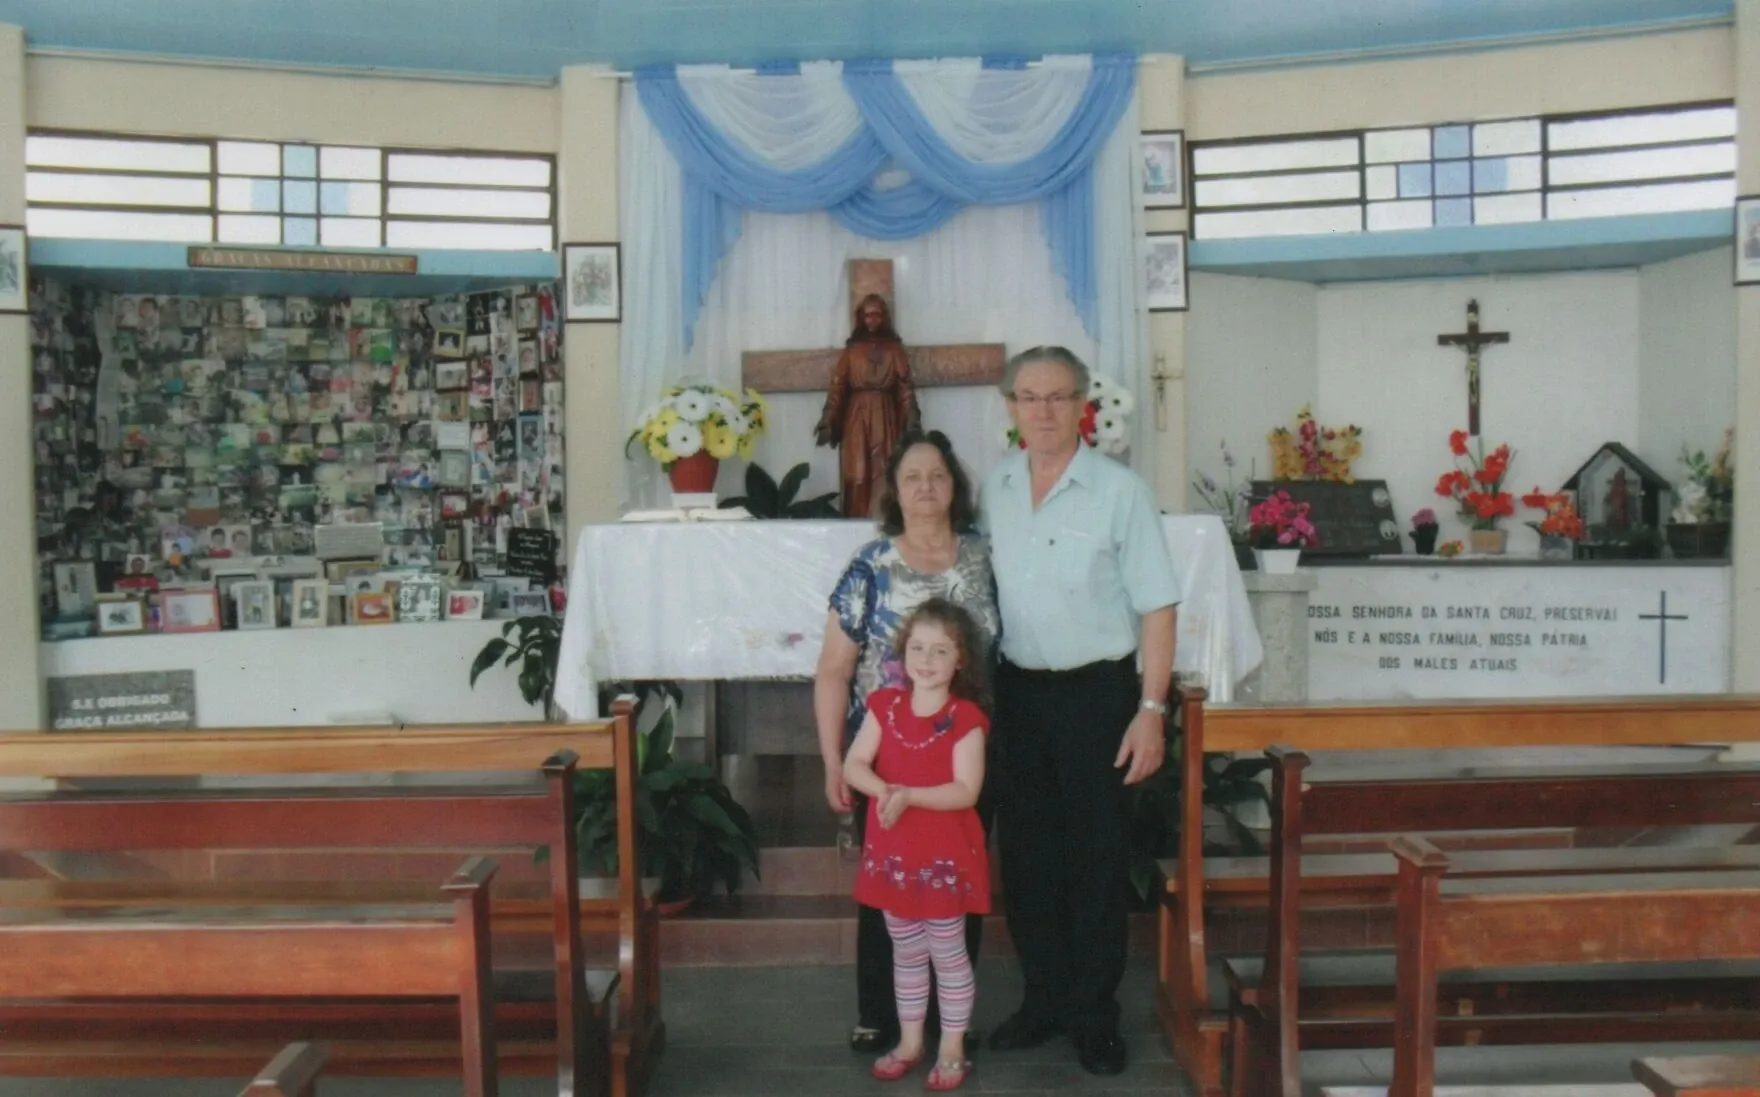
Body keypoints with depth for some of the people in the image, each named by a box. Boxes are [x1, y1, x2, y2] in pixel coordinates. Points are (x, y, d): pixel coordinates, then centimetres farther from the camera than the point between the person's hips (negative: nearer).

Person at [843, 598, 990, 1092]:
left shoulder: (965, 719, -13)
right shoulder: (885, 706, 0)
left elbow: (966, 791, -19)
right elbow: (853, 766, -5)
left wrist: (909, 795, -29)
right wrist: (882, 790, -23)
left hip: (945, 856, -4)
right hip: (892, 853, 4)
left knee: (948, 954, 7)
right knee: (906, 952, 17)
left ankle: (952, 1049, 21)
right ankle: (910, 1041, 30)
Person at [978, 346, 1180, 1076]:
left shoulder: (1119, 490, -8)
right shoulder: (994, 489, 5)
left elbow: (1156, 608, -9)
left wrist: (1151, 709, -13)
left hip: (1095, 692, -4)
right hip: (1015, 690, 4)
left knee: (1096, 858, 5)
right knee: (1026, 851, 12)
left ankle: (1095, 1014, 19)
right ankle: (1045, 999, 28)